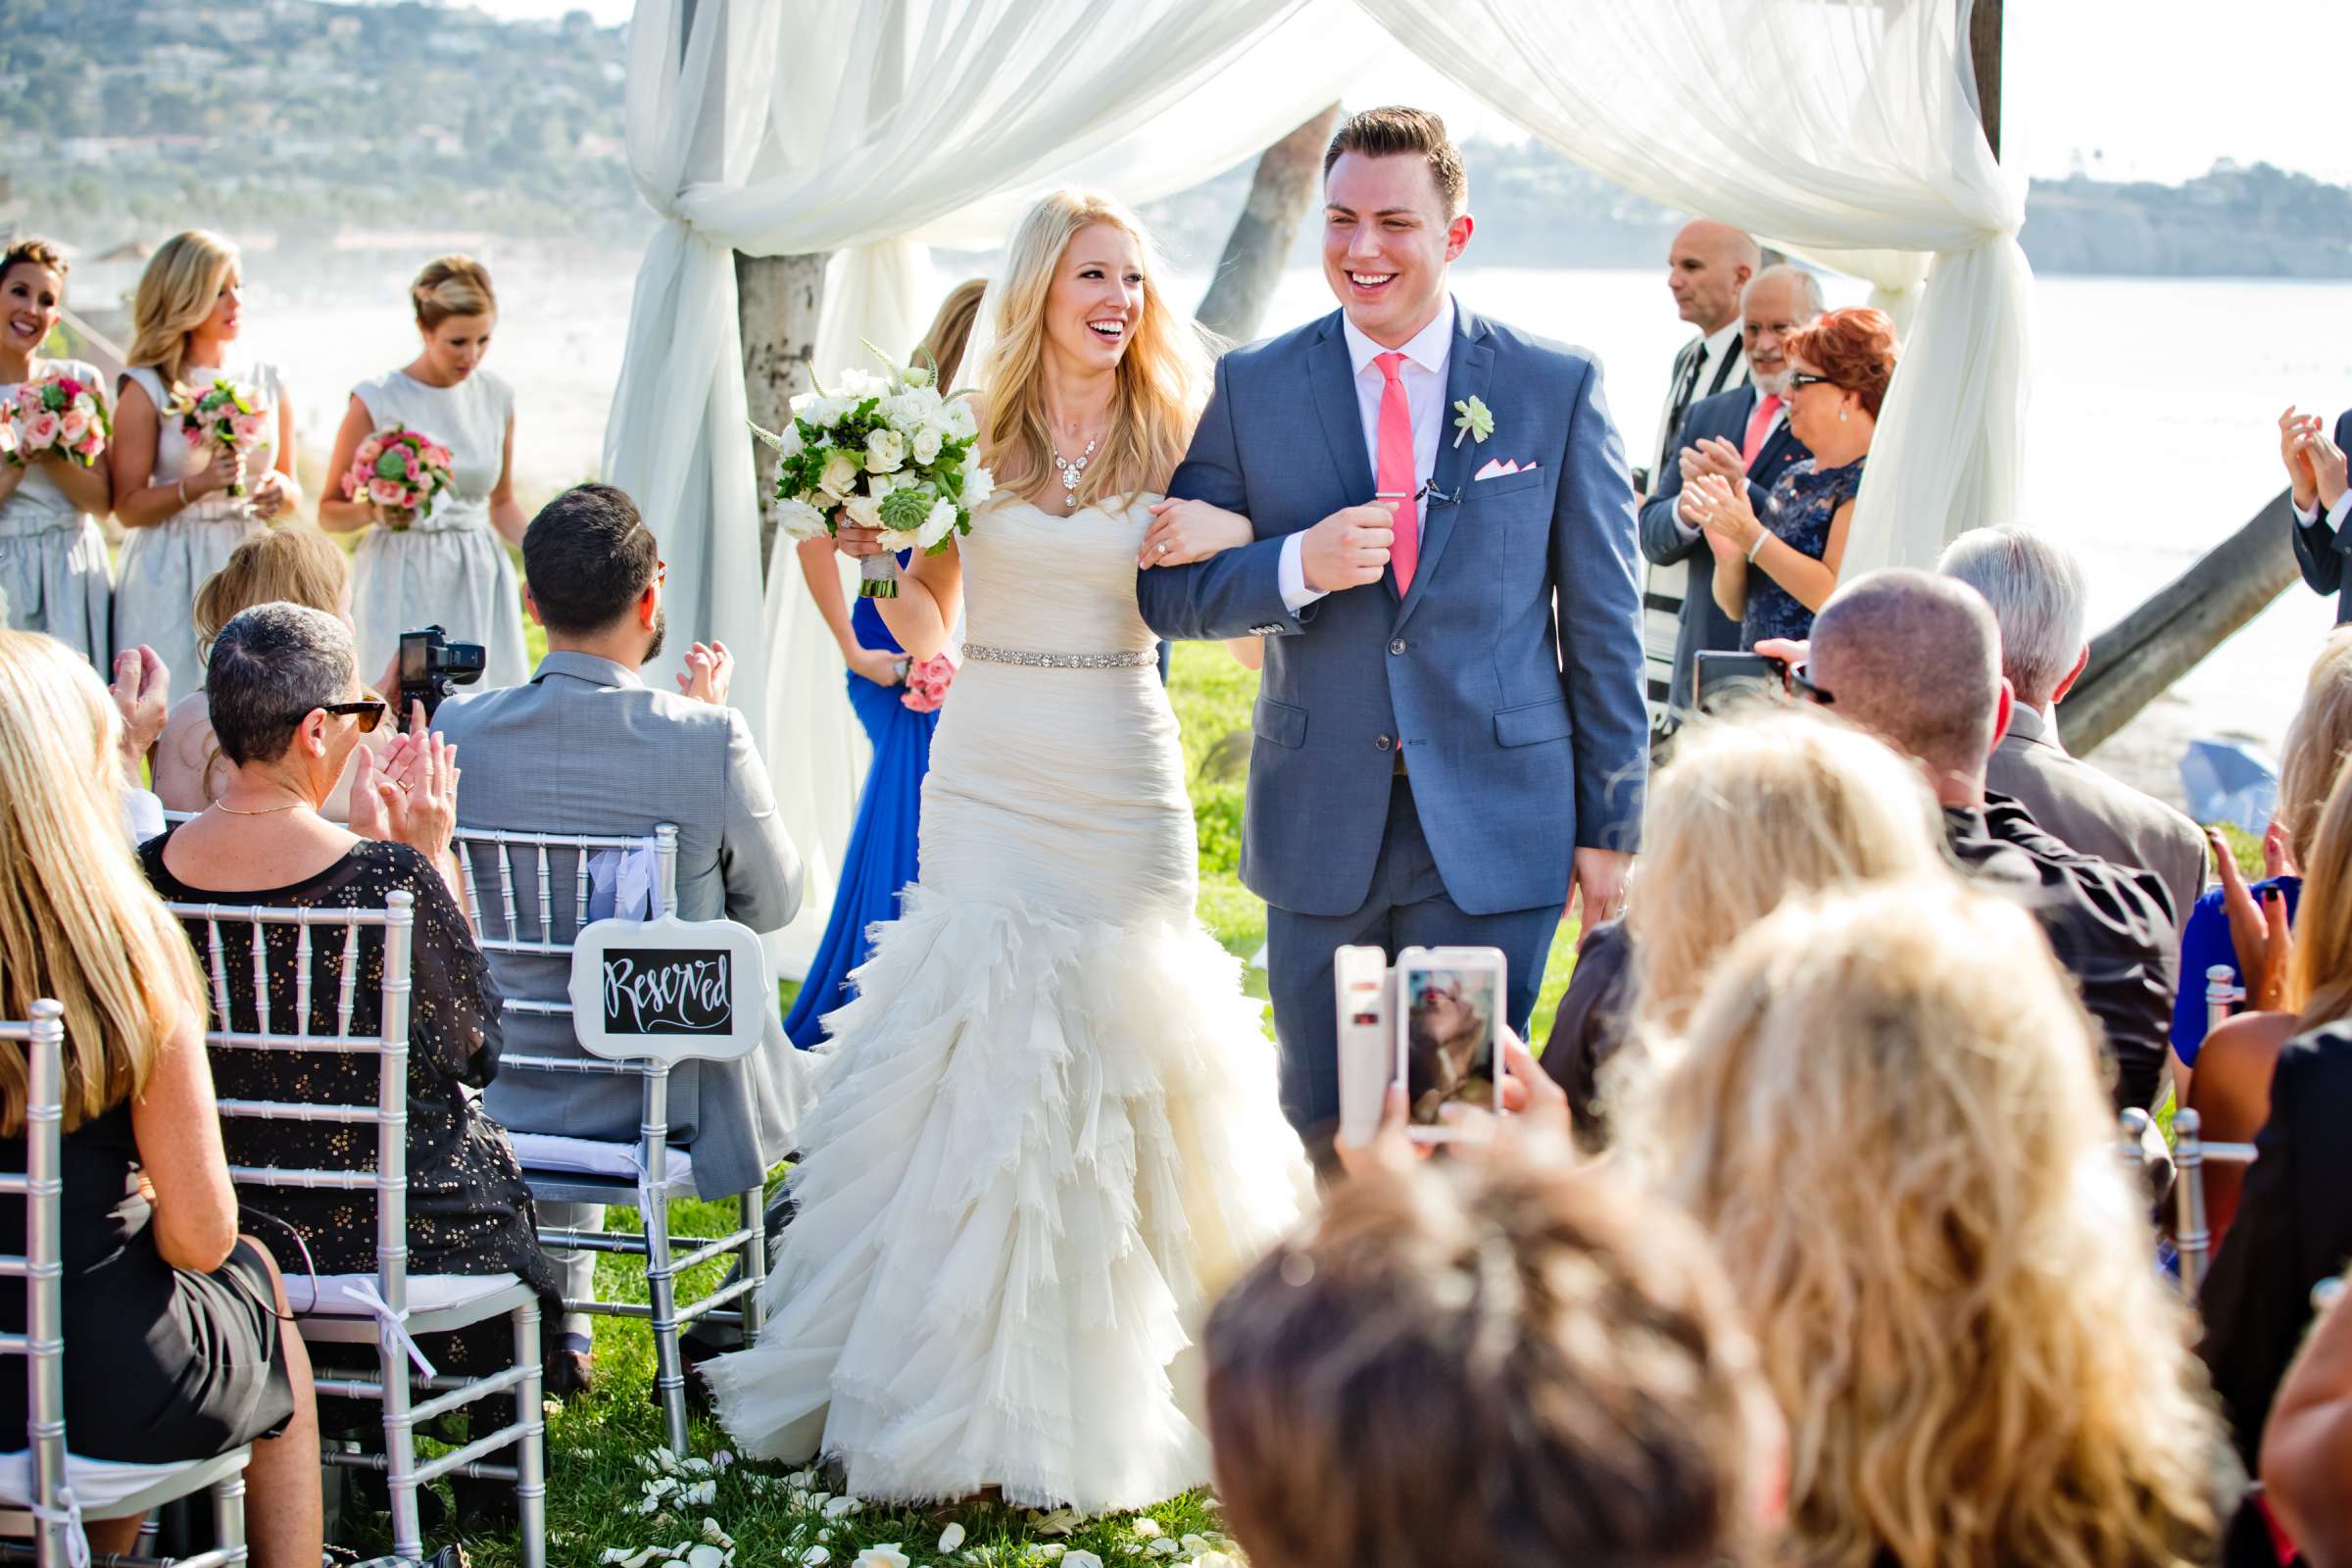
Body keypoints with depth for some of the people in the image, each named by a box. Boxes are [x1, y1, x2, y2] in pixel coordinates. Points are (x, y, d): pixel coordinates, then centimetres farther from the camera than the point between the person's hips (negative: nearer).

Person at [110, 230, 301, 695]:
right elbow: (128, 507, -6)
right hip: (172, 578, -3)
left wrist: (279, 491, -7)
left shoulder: (267, 382, 9)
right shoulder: (147, 390, -2)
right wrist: (196, 486, -19)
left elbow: (293, 495, 15)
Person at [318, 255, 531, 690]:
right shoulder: (376, 401, -5)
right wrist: (373, 511, -18)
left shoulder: (497, 398, 7)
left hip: (480, 585, 4)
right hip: (405, 588, -4)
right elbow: (329, 511, 1)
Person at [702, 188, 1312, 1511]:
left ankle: (1111, 1378, 20)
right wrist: (877, 552, -9)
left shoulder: (1172, 438, 2)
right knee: (977, 1059, 0)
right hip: (988, 771, 1)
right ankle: (976, 1383, 11)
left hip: (1121, 777, 0)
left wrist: (1234, 538, -18)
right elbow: (926, 631, 9)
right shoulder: (968, 432, 4)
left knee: (1116, 1053, 3)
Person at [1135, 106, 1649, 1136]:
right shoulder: (1251, 388, 3)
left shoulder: (1559, 388, 0)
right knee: (1321, 1130, 11)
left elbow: (1603, 621, 2)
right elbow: (1168, 593, 2)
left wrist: (1611, 824, 1)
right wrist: (1299, 565, -17)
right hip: (1318, 829, 2)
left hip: (1493, 832, -1)